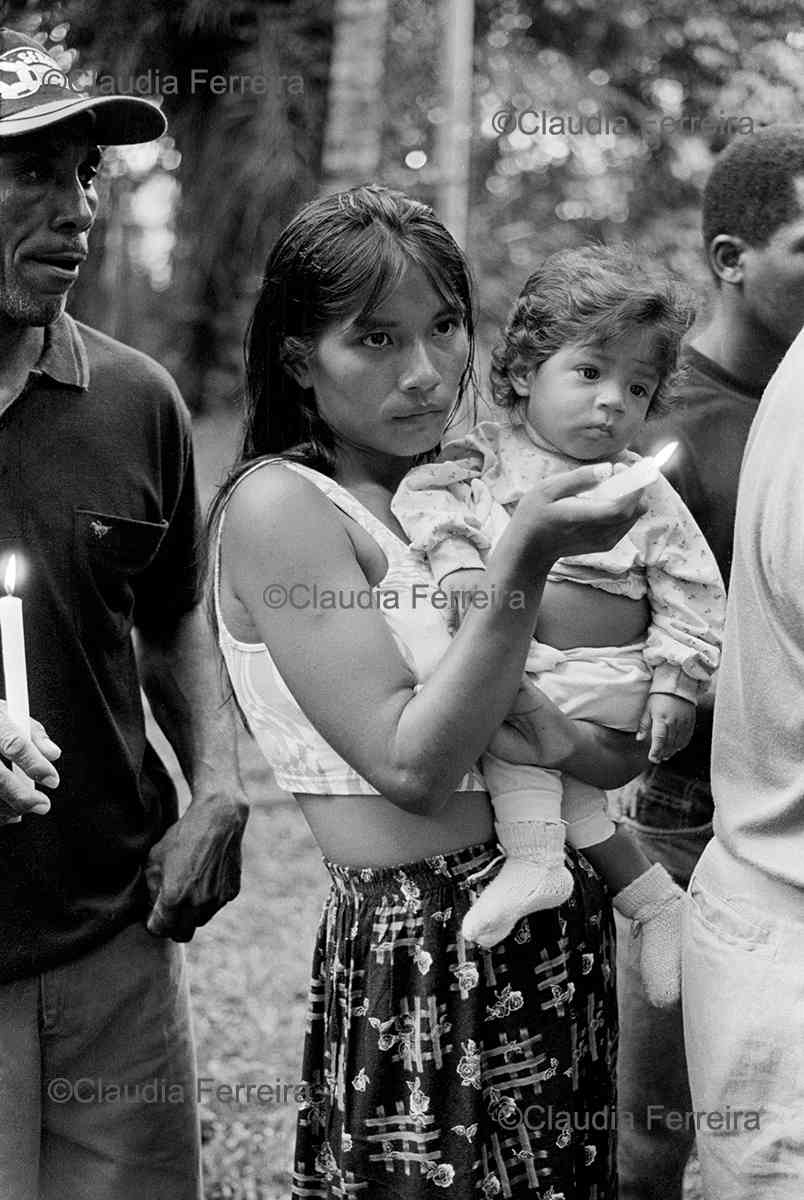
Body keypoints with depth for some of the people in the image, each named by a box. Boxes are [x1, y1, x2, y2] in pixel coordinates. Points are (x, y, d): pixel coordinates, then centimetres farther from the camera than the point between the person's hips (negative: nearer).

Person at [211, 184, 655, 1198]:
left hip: (560, 930, 7)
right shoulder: (279, 507, -11)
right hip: (418, 953, -7)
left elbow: (622, 751, 6)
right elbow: (414, 765, -19)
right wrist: (523, 564, -24)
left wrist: (512, 702, -15)